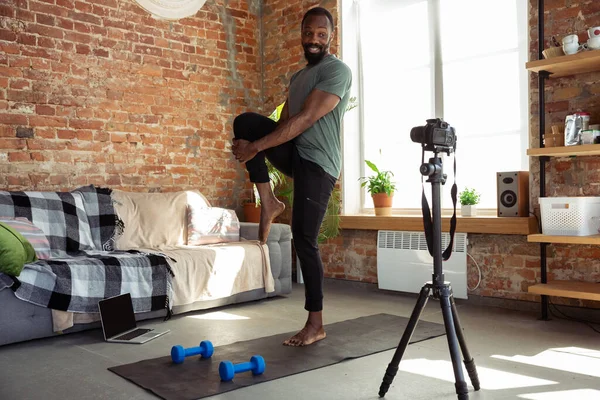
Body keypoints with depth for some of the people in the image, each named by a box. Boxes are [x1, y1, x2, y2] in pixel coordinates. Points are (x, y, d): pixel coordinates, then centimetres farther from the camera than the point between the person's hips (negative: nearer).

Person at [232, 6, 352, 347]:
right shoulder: (298, 77, 20)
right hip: (294, 152, 7)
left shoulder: (338, 71, -9)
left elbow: (305, 120, -20)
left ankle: (316, 324, 5)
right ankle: (269, 202, -8)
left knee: (304, 239, -9)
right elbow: (284, 121, 19)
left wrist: (256, 147, -21)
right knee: (245, 122, -15)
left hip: (317, 162, -7)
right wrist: (249, 141, 0)